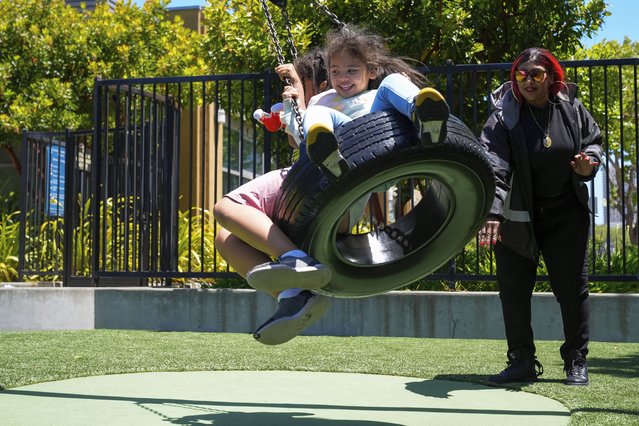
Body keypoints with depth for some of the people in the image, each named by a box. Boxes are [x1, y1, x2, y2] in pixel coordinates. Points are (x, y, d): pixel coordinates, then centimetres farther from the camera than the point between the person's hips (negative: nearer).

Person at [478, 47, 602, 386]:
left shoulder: (572, 109, -2)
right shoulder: (504, 118, -12)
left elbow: (593, 139, 15)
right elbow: (494, 167, -22)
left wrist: (590, 162, -9)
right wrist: (492, 212, -35)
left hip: (567, 217, 2)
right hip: (518, 218, -1)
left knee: (573, 288, 5)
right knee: (513, 290, 3)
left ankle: (576, 361, 19)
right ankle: (522, 362, 15)